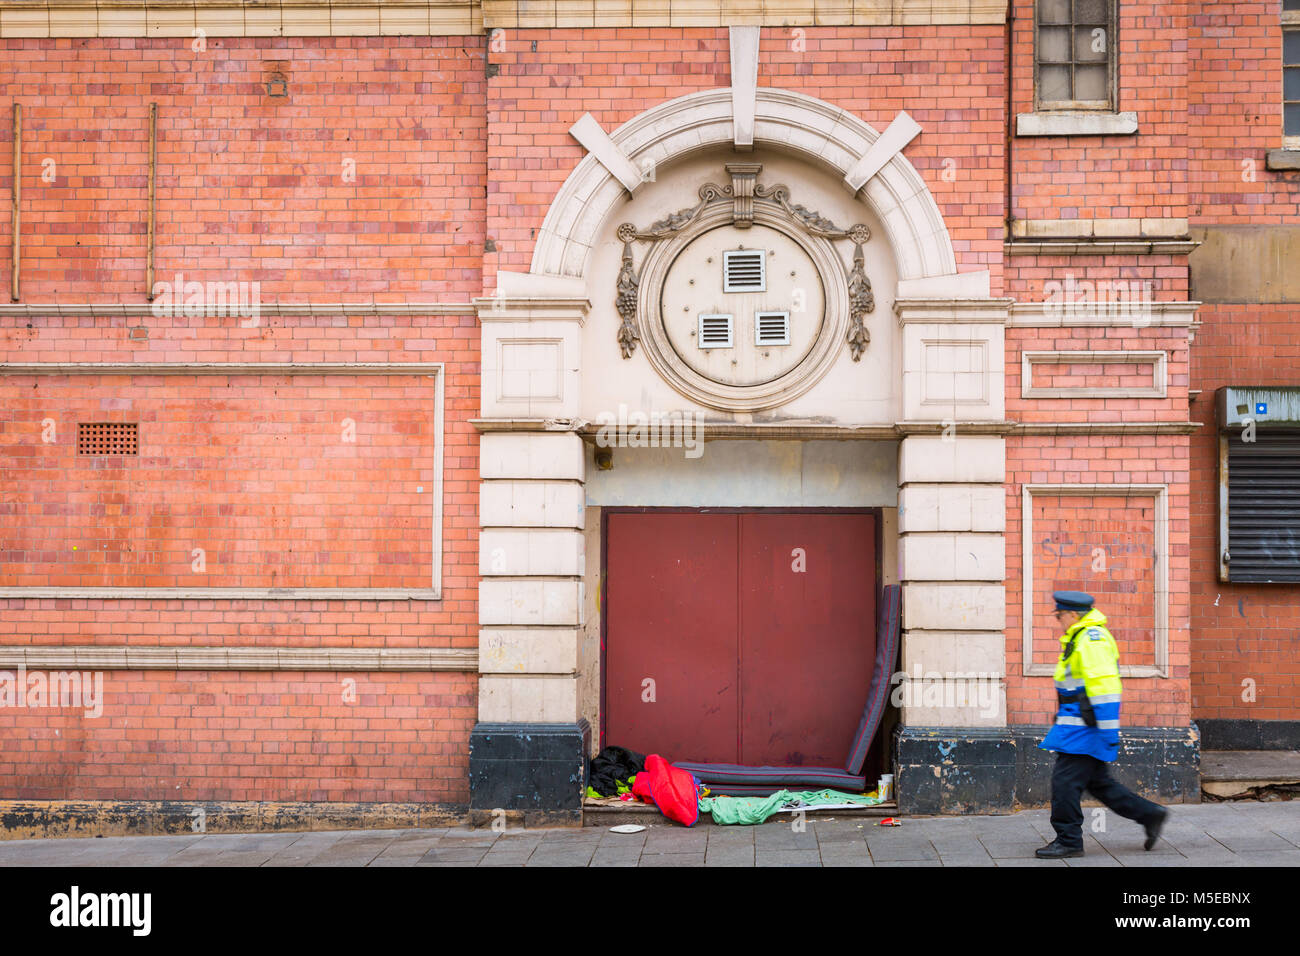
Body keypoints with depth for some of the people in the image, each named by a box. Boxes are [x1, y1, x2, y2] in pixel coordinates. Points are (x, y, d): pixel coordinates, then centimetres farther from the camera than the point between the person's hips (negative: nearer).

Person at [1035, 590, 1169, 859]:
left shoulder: (1092, 639, -16)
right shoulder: (1081, 637, 17)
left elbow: (1105, 685, -22)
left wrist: (1109, 730, -23)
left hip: (1084, 726, -11)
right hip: (1079, 724, 11)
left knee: (1065, 780, -6)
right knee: (1097, 781, 15)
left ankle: (1069, 841, 2)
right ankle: (1150, 815, 21)